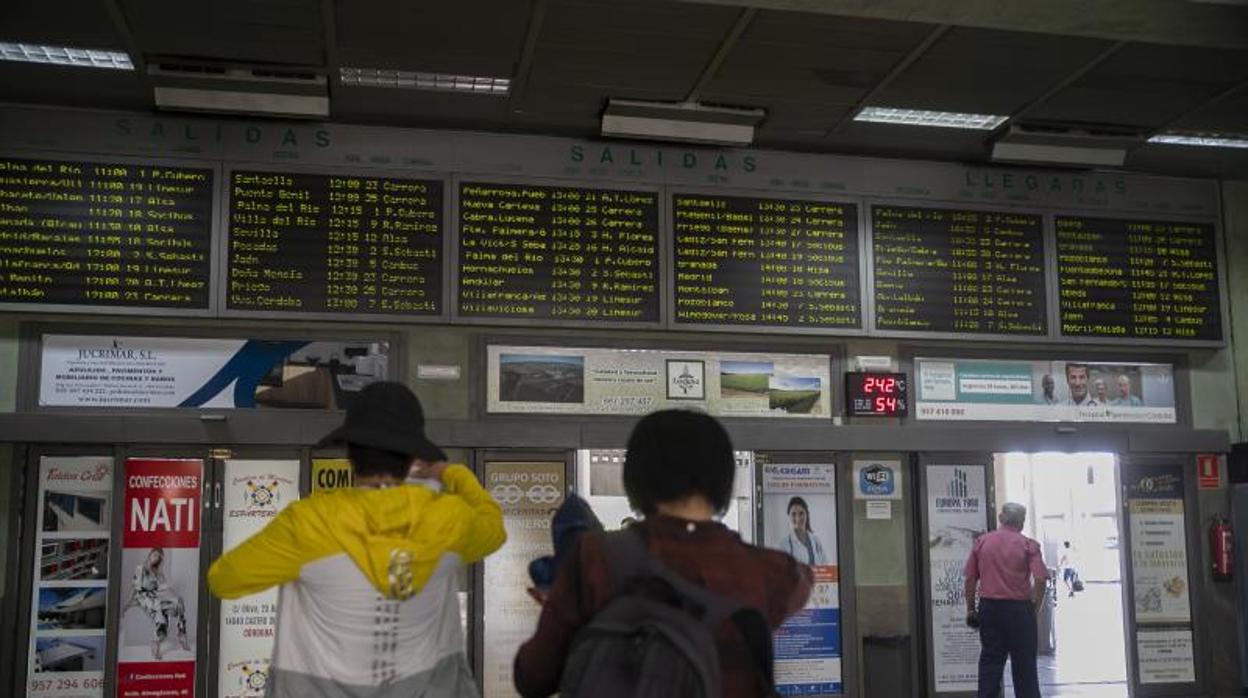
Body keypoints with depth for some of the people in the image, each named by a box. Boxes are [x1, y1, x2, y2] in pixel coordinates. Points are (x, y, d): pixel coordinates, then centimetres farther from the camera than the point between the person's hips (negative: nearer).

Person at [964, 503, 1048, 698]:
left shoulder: (981, 542, 4)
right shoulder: (1028, 545, -4)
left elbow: (970, 579, 2)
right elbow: (1040, 579, -14)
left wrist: (970, 609, 9)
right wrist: (1035, 608, -2)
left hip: (988, 607, 2)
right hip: (1019, 609, -2)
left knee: (989, 661, 7)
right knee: (1024, 664, 9)